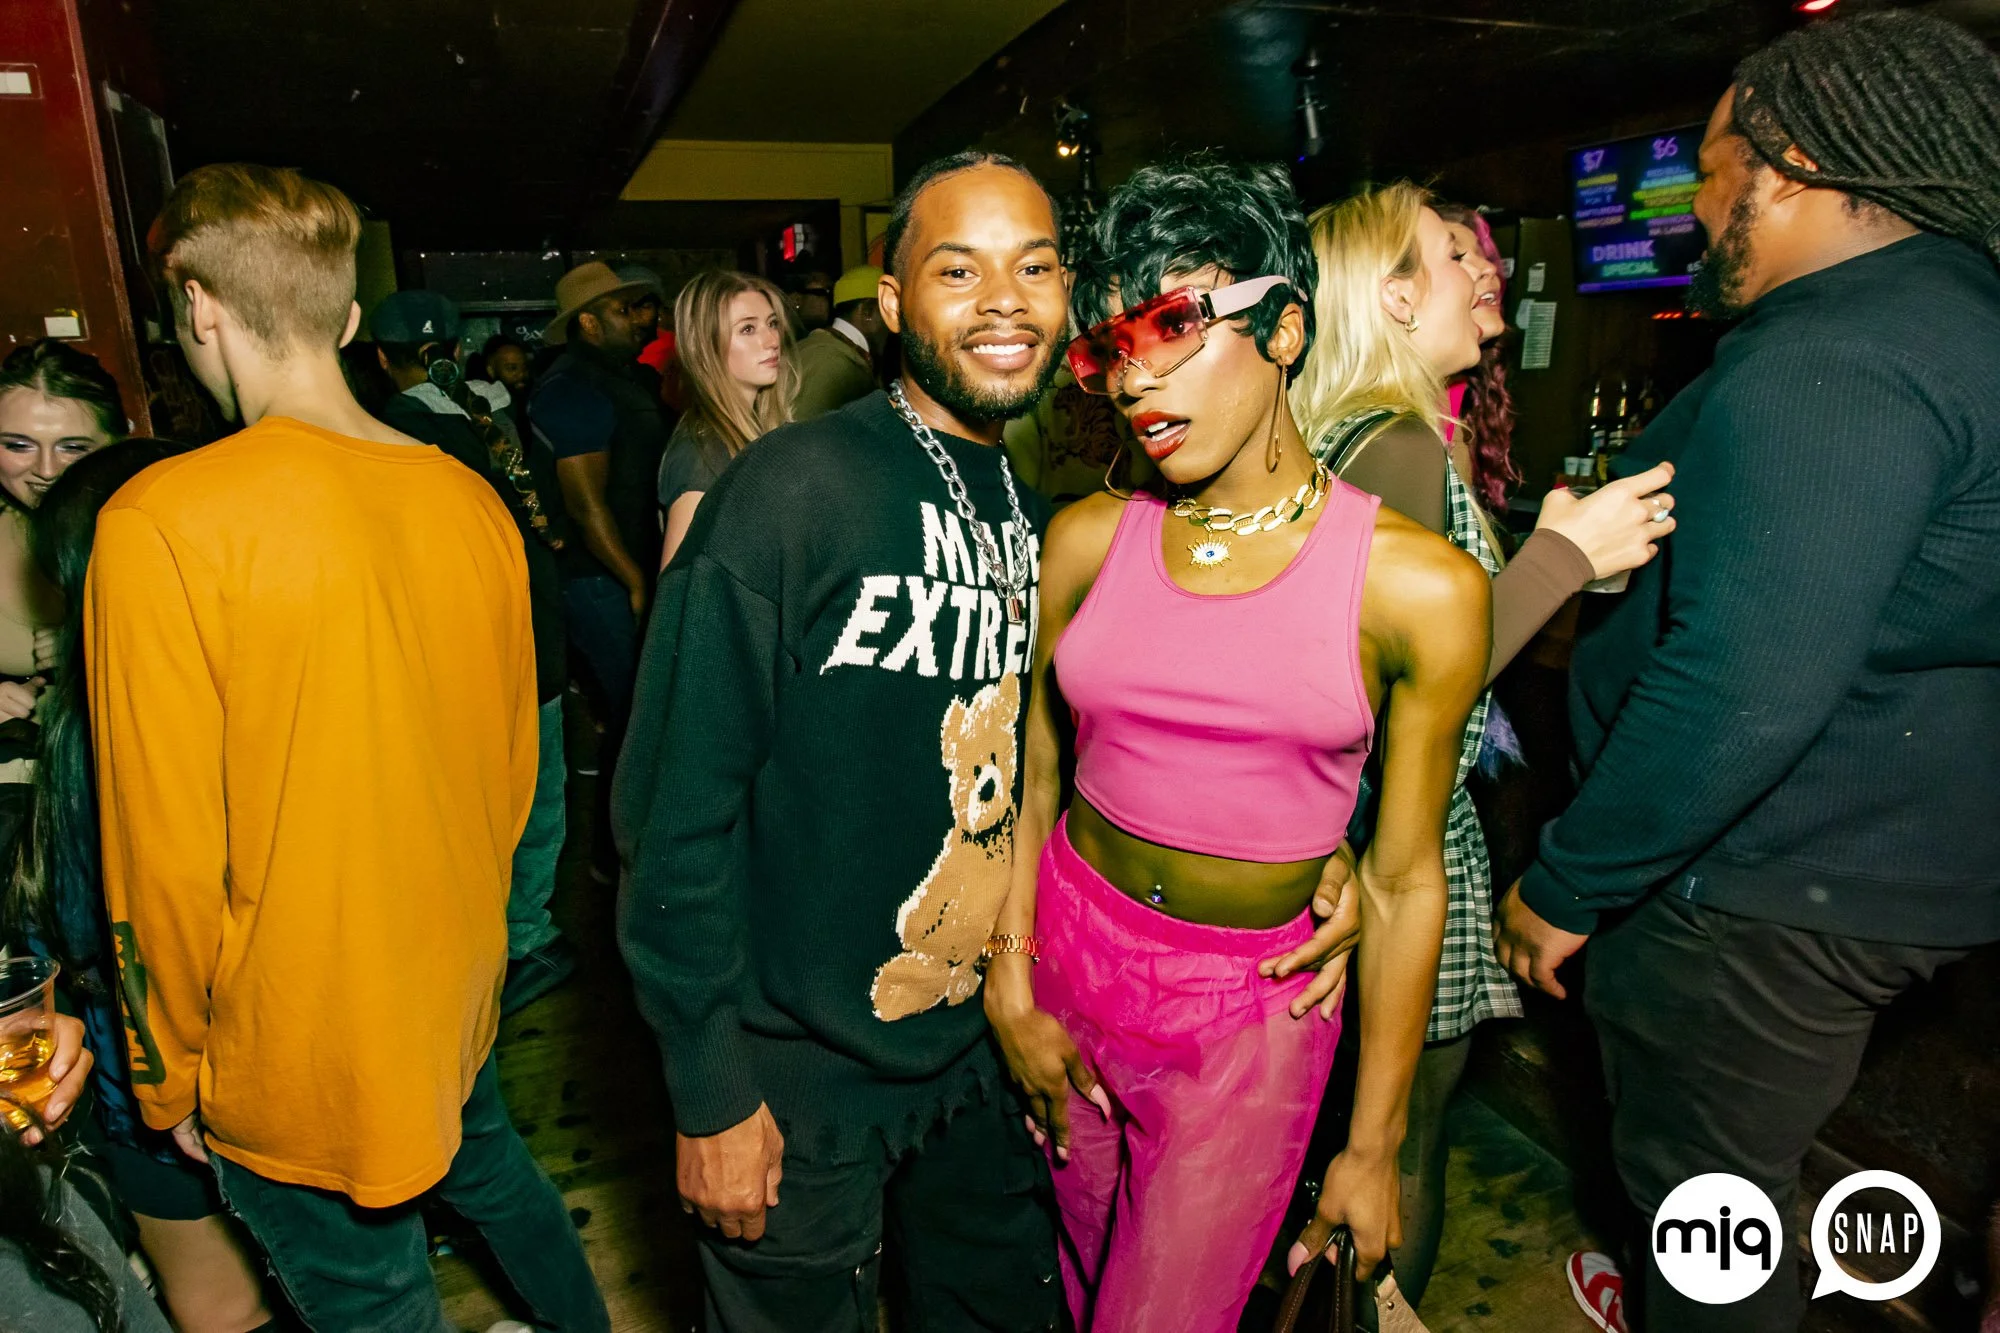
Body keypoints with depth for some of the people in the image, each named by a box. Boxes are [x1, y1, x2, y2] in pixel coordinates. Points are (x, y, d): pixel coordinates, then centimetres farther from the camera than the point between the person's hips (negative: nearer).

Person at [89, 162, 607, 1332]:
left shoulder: (160, 524, -22)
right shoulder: (470, 500, -6)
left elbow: (168, 854, -18)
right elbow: (515, 757, 3)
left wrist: (171, 1075, -1)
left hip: (301, 1051, -5)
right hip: (461, 985, 6)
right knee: (491, 1171, 30)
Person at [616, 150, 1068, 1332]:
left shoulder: (1047, 517, 2)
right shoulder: (795, 488, -19)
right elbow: (678, 803, -18)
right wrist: (711, 1090, -16)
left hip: (986, 1053, 6)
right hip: (799, 1074, -5)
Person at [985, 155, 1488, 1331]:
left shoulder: (1419, 585, -13)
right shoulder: (1088, 541, -5)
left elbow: (1406, 879, -8)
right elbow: (1034, 775, 4)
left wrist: (1375, 1144, -2)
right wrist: (1012, 991, 0)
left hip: (1252, 1011, -3)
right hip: (1071, 956, 3)